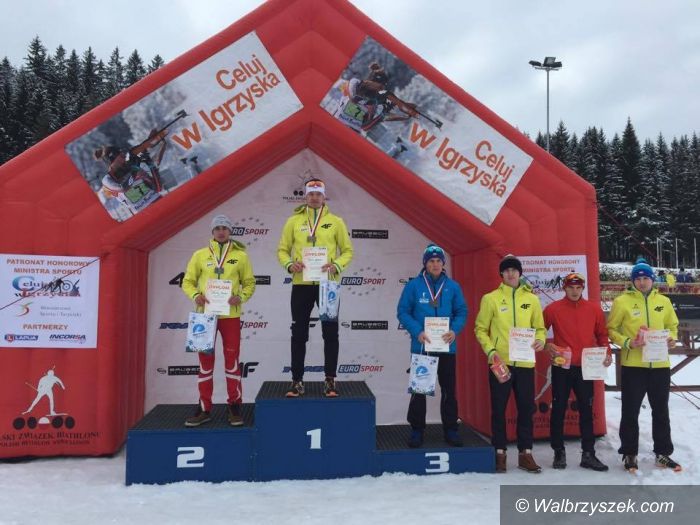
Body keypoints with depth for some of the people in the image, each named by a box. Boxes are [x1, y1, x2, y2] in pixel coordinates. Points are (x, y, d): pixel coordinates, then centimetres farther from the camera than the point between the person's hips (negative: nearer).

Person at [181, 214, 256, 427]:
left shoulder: (240, 255, 2)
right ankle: (204, 408, 18)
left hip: (230, 315, -1)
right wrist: (195, 295, -13)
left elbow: (249, 282, 7)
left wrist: (241, 297, -12)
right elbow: (188, 281, 7)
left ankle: (235, 406, 16)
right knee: (205, 361, 8)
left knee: (232, 361, 5)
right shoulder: (200, 255, 4)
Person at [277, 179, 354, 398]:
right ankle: (297, 381, 15)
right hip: (301, 284, 1)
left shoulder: (335, 221, 4)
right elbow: (282, 249, 9)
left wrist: (337, 265, -14)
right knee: (299, 334, 5)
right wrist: (289, 264, -12)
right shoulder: (294, 221, 7)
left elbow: (347, 250, 5)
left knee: (330, 333, 4)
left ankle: (330, 380, 16)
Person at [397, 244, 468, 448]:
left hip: (447, 347, 2)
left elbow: (462, 312, 4)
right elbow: (403, 312, -5)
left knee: (449, 390, 11)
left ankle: (451, 429, 25)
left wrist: (454, 330, -14)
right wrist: (417, 332, -18)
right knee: (418, 390, 7)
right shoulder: (413, 285, -3)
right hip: (421, 346, -2)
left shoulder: (453, 286, 4)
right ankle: (417, 430, 19)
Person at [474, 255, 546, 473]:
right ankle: (500, 452, 18)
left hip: (525, 363, 2)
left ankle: (525, 453, 22)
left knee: (526, 408, 9)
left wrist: (540, 340, -10)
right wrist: (490, 350, -13)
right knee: (499, 409, 6)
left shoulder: (532, 299, 8)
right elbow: (481, 329, 1)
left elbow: (540, 328, 12)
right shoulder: (490, 298, 0)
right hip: (500, 362, -2)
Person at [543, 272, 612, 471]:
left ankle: (588, 454, 18)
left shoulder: (594, 309, 4)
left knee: (586, 410, 8)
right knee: (558, 410, 5)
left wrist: (607, 353, -5)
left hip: (585, 368, 2)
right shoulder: (553, 309, -3)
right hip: (561, 367, -2)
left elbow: (602, 334, 10)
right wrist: (546, 345, -12)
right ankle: (559, 452, 18)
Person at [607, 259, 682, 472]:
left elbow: (672, 325, 18)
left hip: (660, 365, 4)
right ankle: (629, 454, 17)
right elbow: (611, 329, -3)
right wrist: (627, 343, -17)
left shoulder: (663, 301, 7)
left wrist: (672, 338, -2)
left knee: (661, 411, 15)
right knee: (630, 412, 5)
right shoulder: (622, 301, -6)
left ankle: (663, 453, 30)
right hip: (633, 366, -4)